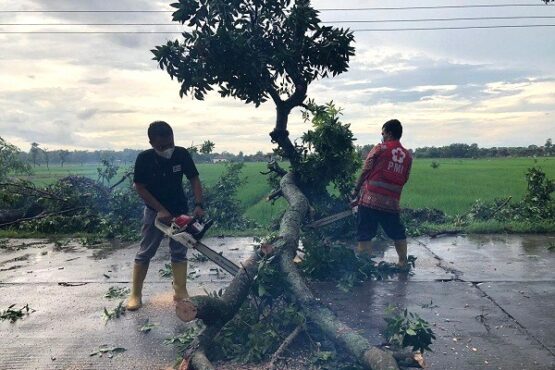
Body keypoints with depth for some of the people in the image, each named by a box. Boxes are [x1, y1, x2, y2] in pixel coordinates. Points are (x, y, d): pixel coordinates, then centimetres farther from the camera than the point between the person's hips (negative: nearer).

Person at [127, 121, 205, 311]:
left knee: (179, 252, 5)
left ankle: (181, 292, 13)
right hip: (155, 211, -1)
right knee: (145, 252, 4)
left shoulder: (182, 154, -14)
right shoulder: (144, 159, -18)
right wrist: (160, 210, -18)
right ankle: (135, 294, 14)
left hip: (180, 211, 2)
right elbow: (140, 187, -13)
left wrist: (198, 206, -21)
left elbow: (194, 180, -9)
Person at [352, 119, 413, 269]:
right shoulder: (408, 156, 10)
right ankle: (403, 262, 29)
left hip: (370, 200, -4)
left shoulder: (380, 148, -2)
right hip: (392, 202, 4)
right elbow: (404, 179, 12)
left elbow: (365, 171, -4)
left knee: (365, 235, 2)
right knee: (398, 234, 21)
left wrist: (356, 190, 6)